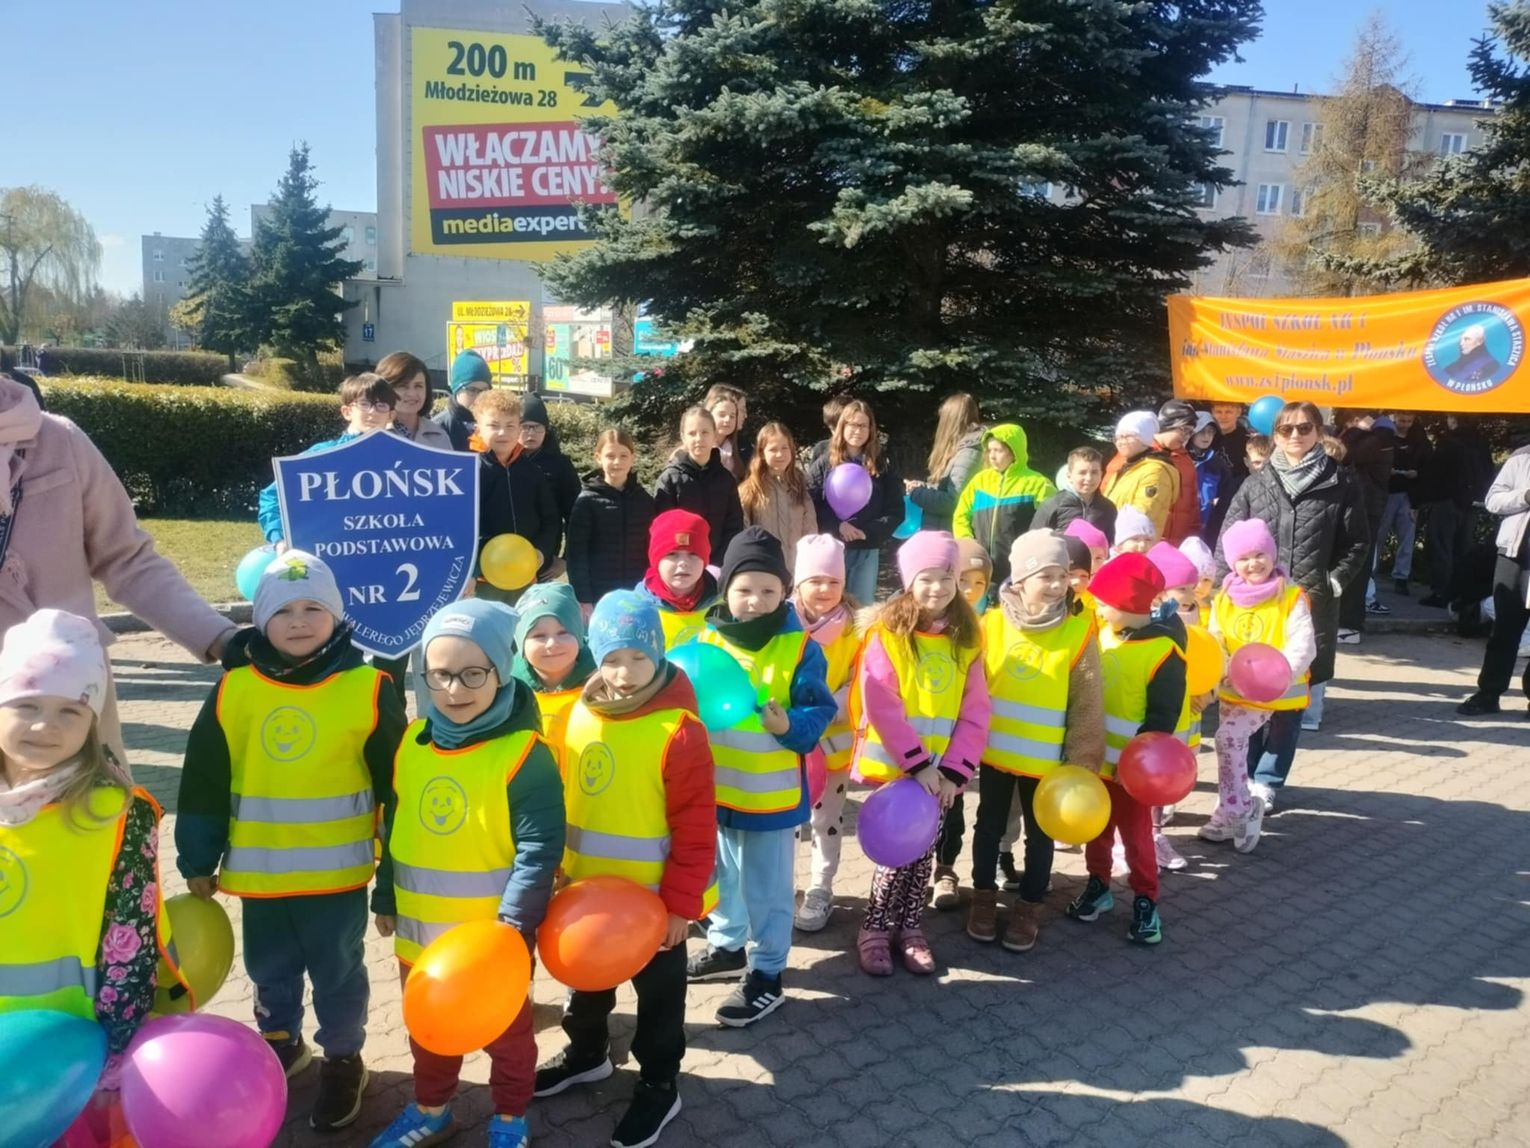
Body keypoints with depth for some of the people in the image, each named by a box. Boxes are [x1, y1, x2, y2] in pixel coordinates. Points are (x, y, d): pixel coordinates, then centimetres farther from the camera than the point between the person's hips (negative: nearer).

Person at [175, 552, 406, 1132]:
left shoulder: (368, 688, -12)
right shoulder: (234, 688, -6)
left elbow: (397, 782, -5)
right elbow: (204, 783, 2)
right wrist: (198, 860, 4)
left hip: (337, 870, -3)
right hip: (258, 871, 3)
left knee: (337, 971, 13)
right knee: (269, 969, 23)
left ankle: (343, 1062, 34)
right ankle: (280, 1043, 47)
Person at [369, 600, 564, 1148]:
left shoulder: (524, 753, -21)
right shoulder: (412, 742, -1)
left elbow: (539, 849, -22)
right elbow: (394, 829, 10)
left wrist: (513, 923, -24)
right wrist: (385, 898, 14)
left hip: (493, 933, -5)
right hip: (420, 930, 6)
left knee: (505, 1029, 17)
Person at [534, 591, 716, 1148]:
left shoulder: (677, 729, -23)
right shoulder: (581, 713, -5)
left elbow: (696, 830, -19)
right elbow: (561, 799, 6)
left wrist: (681, 904, -17)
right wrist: (559, 870, 8)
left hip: (652, 896, -6)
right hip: (587, 889, 6)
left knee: (658, 991, 15)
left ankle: (659, 1085, 36)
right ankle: (586, 1053, 52)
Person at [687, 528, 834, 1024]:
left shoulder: (800, 647, -13)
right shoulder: (706, 638, -3)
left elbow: (820, 710, -12)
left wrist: (790, 727, -30)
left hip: (771, 792, -4)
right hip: (713, 786, 5)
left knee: (766, 889, 9)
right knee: (720, 876, 24)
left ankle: (766, 975, 25)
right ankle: (725, 945, 46)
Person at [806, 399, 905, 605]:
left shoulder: (884, 466, 6)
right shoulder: (822, 465, 4)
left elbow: (896, 512, 3)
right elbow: (810, 506, -2)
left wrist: (868, 531, -12)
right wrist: (837, 526, -16)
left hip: (867, 551, 1)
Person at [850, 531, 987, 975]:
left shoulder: (967, 639, 2)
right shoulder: (888, 633, -11)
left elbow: (975, 712, -1)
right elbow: (880, 705, -16)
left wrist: (955, 769, -10)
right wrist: (917, 763, -17)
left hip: (941, 771, 4)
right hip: (894, 766, -4)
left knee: (923, 852, 12)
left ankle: (910, 927, 29)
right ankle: (876, 929, 18)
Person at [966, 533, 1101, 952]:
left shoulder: (1078, 630, -13)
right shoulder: (992, 623, -9)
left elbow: (1088, 705, -8)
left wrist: (1082, 759, -9)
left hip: (1046, 757, -1)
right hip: (994, 750, 1)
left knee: (1040, 833, 14)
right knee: (989, 826, 17)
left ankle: (1029, 906, 33)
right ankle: (984, 896, 37)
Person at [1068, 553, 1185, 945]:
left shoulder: (1163, 650, -18)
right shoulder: (1103, 636, 0)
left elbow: (1164, 716, -17)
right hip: (1094, 759, 6)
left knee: (1136, 833, 7)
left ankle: (1145, 902, 22)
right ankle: (1098, 886, 34)